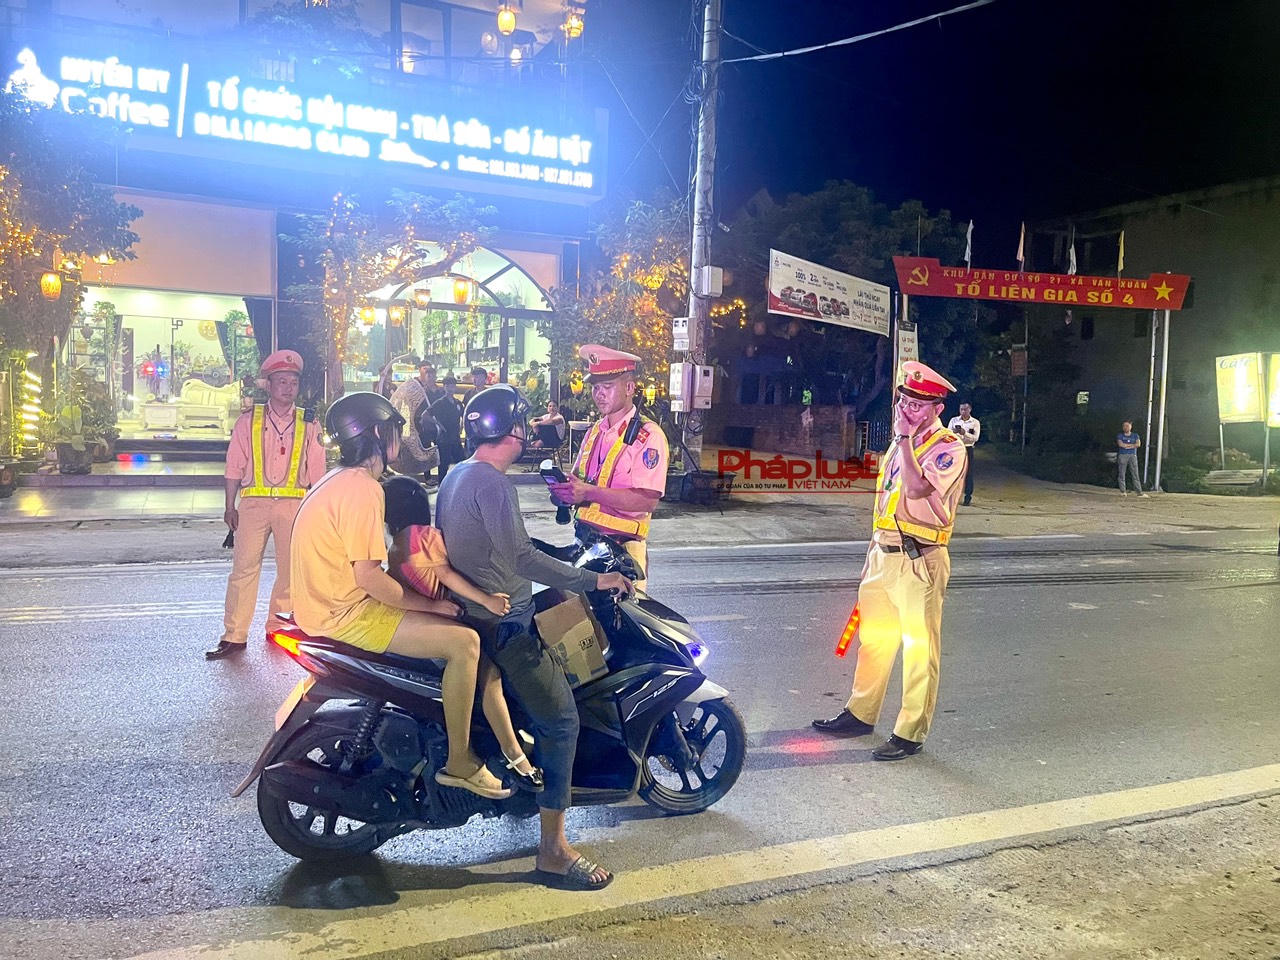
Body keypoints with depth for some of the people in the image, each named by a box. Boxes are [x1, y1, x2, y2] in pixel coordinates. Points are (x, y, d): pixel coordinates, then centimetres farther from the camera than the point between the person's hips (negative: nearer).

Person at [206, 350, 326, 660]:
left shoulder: (308, 424, 9)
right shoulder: (249, 420, 7)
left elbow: (316, 471, 9)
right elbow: (234, 466, 8)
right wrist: (230, 506, 3)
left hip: (294, 503, 1)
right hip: (254, 502, -1)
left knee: (291, 570, 5)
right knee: (244, 567, -4)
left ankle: (278, 626, 20)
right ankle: (234, 636, 1)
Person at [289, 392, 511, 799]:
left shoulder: (341, 479, 14)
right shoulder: (363, 489, -19)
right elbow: (368, 577, -23)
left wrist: (428, 600, 14)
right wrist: (431, 605, -11)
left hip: (335, 601, 11)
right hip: (345, 613, -11)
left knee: (458, 628, 15)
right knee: (464, 643, -17)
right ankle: (458, 762, -5)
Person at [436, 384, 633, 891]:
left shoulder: (457, 474, 12)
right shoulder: (491, 482, -20)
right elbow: (519, 556, -28)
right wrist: (592, 580, -25)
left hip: (471, 611, 11)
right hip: (500, 621, -11)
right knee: (560, 717, -8)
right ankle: (553, 850, -5)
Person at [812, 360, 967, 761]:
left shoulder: (948, 448, -10)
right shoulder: (899, 443, 16)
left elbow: (917, 489, -29)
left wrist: (905, 438, -23)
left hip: (919, 562, -8)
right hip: (884, 557, 8)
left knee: (919, 649, 0)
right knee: (874, 639, 17)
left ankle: (910, 733, 8)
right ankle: (861, 713, 31)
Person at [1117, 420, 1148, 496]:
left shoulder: (1135, 436, 15)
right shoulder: (1120, 435, 10)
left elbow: (1138, 444, -3)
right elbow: (1120, 444, -8)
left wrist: (1127, 446, -9)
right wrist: (1132, 445, -2)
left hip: (1132, 456, 1)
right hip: (1122, 455, -1)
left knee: (1135, 474, -4)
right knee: (1122, 474, -5)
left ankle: (1139, 492, -6)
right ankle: (1123, 492, -1)